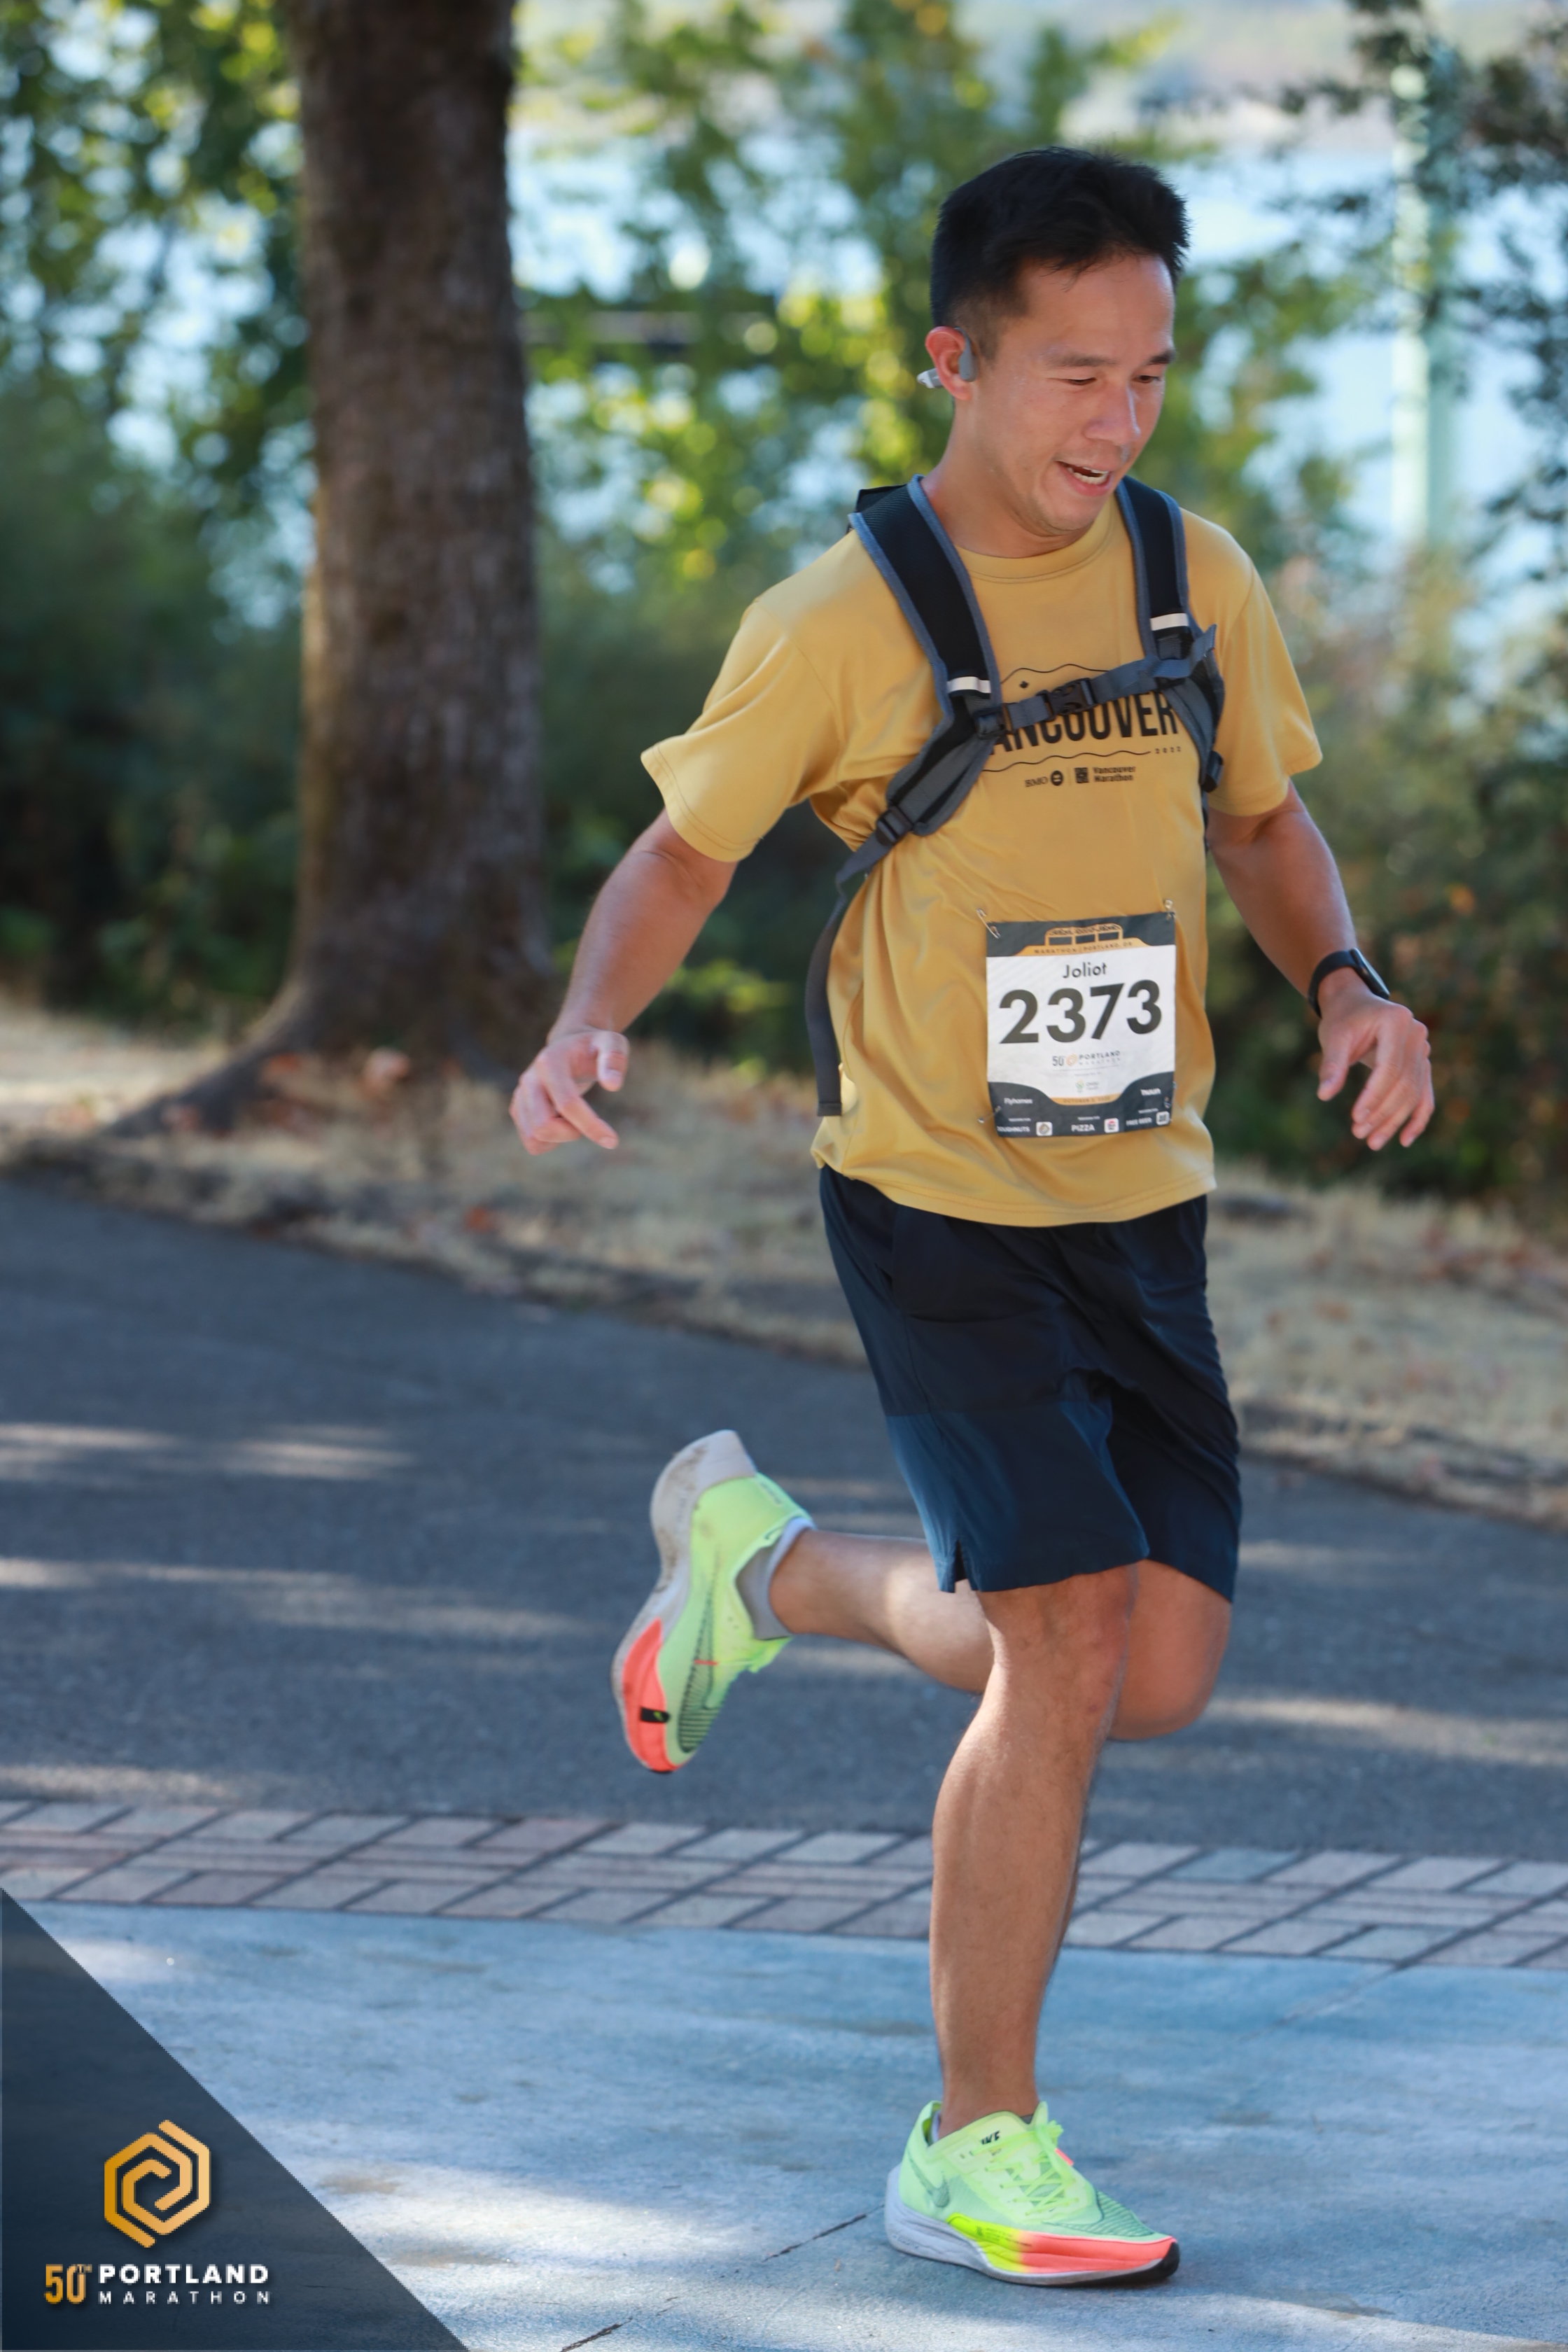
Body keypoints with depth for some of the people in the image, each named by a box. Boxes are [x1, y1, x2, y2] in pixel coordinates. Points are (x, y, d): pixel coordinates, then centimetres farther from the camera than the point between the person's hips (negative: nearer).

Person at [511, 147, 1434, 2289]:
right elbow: (686, 849, 0)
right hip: (938, 1206, -5)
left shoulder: (1199, 582, 3)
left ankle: (774, 1564, 30)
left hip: (1143, 1207, 5)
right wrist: (590, 1029, -19)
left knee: (1159, 1682, 3)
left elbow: (1266, 823, 17)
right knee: (1064, 1656, -15)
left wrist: (1347, 983, -3)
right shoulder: (842, 624, -10)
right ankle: (978, 2149, 1)